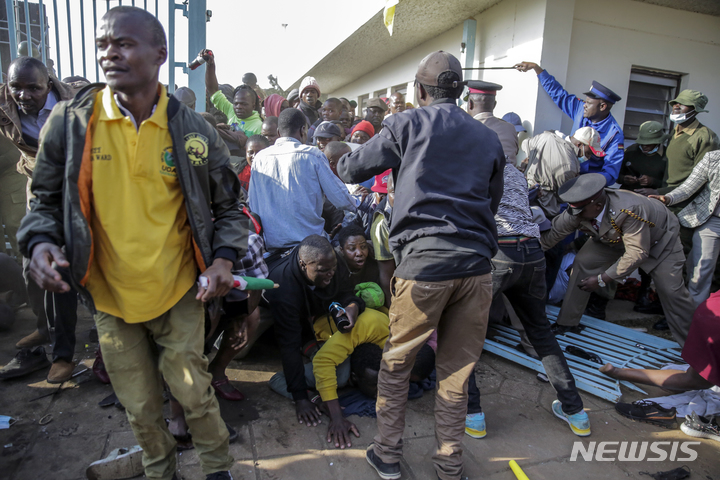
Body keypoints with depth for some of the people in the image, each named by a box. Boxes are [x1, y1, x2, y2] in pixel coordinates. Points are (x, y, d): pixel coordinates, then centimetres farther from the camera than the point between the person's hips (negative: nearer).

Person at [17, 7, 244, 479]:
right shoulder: (70, 122, -5)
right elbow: (47, 198, 6)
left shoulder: (193, 129, -6)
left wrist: (225, 257, -13)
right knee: (141, 409, 17)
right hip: (110, 297, 2)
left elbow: (228, 205, 3)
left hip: (179, 293, -1)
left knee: (195, 394, 10)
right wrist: (40, 242, -14)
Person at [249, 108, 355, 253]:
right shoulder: (312, 155, -4)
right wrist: (355, 205, 18)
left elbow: (253, 206, 13)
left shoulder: (259, 158, 7)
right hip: (307, 240, -4)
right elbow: (341, 200, -4)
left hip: (270, 243, 5)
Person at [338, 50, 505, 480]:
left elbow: (350, 170, 12)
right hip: (476, 263, 4)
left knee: (397, 363, 14)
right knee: (457, 367, 15)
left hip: (423, 262, -4)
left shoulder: (406, 125, 5)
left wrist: (343, 160, 35)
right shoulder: (489, 139, 15)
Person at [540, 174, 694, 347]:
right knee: (583, 263, -13)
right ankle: (566, 323, -1)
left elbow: (637, 252, -38)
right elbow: (553, 232, -20)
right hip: (613, 238, 5)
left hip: (658, 239, -4)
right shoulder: (576, 212, -30)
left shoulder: (629, 211, -45)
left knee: (671, 291, -7)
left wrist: (603, 279, -35)